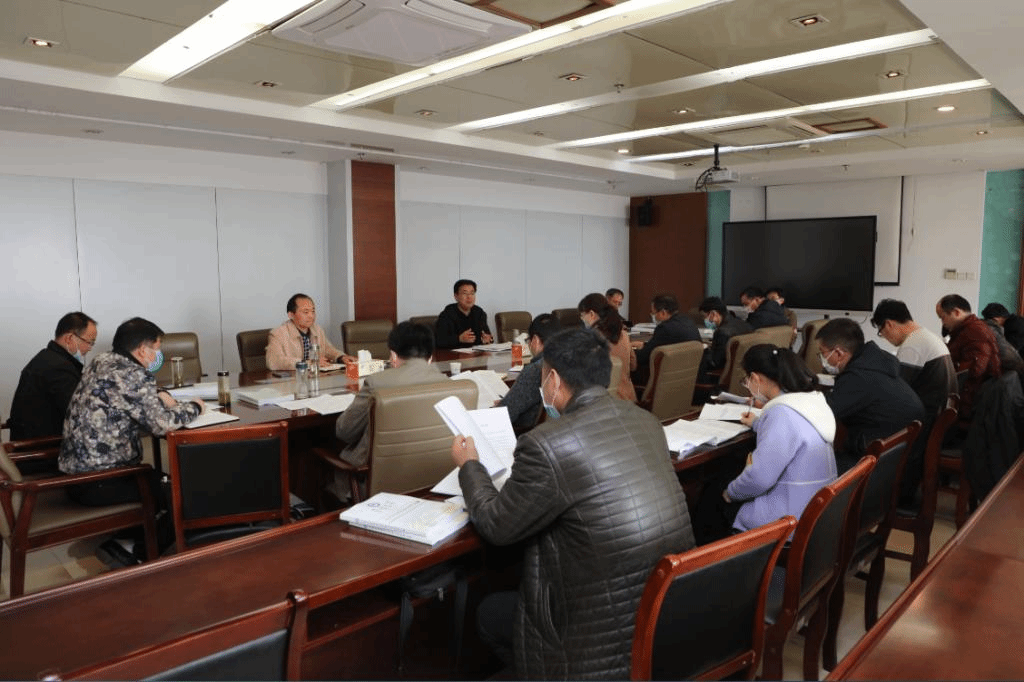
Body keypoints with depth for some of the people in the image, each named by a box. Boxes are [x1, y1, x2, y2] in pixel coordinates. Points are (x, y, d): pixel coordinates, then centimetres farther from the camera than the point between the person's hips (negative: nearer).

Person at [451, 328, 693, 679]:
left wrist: (469, 465, 10)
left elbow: (496, 526, -6)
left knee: (490, 612, 19)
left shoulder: (545, 444, -21)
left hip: (611, 639, -7)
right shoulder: (647, 421, 0)